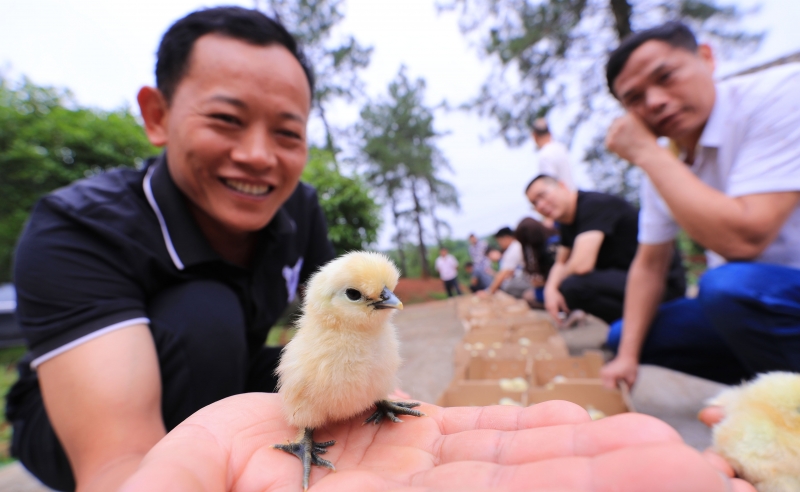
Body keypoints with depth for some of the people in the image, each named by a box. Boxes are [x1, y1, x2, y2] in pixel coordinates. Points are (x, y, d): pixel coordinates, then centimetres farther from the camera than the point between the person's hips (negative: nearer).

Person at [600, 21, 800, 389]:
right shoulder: (662, 161, -1)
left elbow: (741, 240, -32)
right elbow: (649, 265, 3)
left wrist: (647, 153, -22)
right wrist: (627, 356, -2)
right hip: (745, 303, 6)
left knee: (727, 284, -34)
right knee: (620, 336, 5)